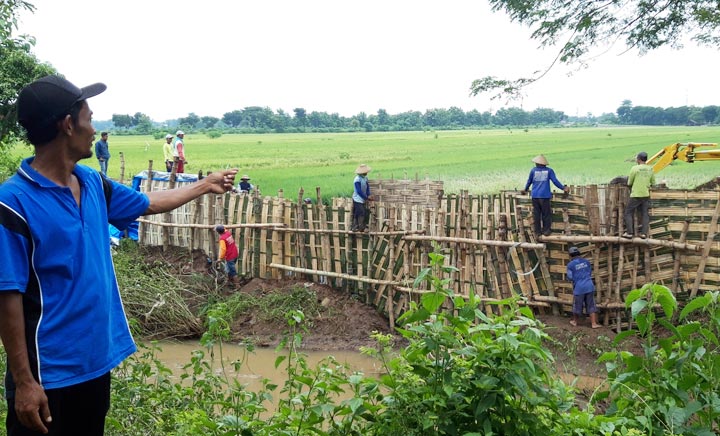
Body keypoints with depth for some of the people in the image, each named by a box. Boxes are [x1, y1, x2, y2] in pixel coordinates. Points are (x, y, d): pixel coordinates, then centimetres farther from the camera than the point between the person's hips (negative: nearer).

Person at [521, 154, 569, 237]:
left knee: (536, 214, 6)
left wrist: (525, 190, 30)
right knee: (546, 214, 4)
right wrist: (563, 188, 7)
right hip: (544, 196, -2)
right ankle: (546, 231, 5)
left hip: (535, 196, 2)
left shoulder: (533, 170, 6)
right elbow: (555, 181, -1)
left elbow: (529, 181, 15)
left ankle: (538, 231, 9)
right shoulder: (549, 170, 2)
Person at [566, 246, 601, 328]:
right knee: (591, 305, 6)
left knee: (577, 305, 12)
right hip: (589, 286, 3)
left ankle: (575, 321, 28)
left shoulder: (570, 264, -5)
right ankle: (594, 323, 2)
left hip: (579, 287, -3)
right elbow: (590, 273, 17)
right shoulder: (586, 261, 8)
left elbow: (570, 277, -4)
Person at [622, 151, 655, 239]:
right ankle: (644, 233, 5)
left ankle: (629, 233, 1)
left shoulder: (634, 168, -12)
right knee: (645, 214, 11)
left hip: (635, 195, -4)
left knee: (629, 213, 6)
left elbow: (629, 183, -5)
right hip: (646, 195, 4)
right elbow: (653, 183, 10)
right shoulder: (650, 169, 1)